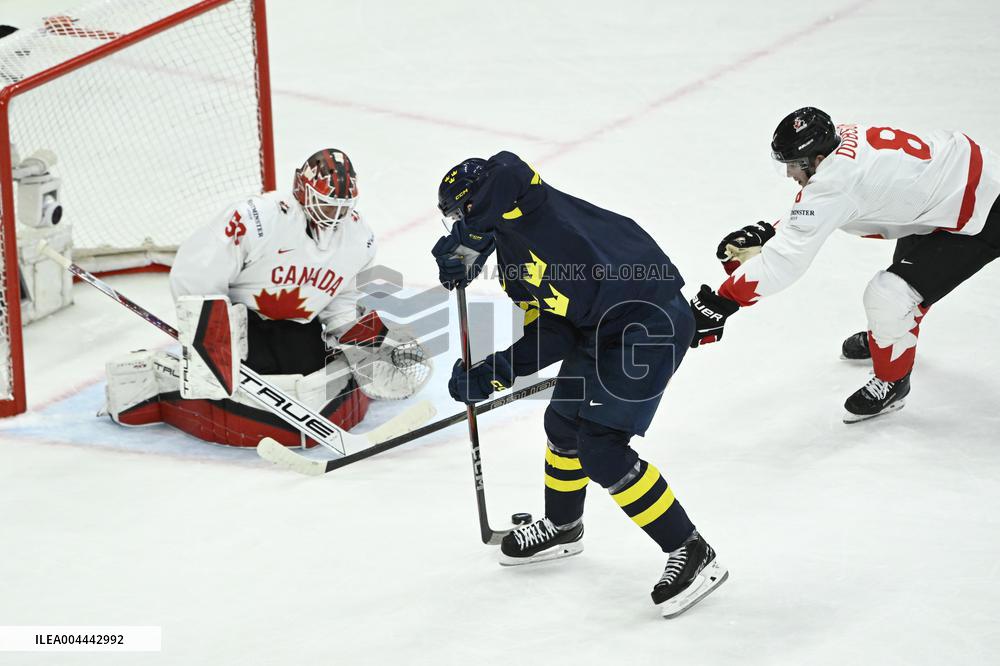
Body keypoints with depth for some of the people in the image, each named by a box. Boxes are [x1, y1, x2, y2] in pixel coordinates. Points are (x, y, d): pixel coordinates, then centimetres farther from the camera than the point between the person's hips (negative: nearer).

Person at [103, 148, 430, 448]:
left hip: (298, 330, 6)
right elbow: (193, 277, -22)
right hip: (238, 322, -6)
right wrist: (207, 348, -22)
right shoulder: (258, 217, -25)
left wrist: (371, 343, -4)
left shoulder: (357, 238, -3)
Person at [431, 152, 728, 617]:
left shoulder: (518, 207, -11)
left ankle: (691, 552, -5)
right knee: (564, 422, 21)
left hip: (651, 323, -11)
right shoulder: (513, 264, 14)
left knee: (599, 447, -13)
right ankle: (562, 526, 47)